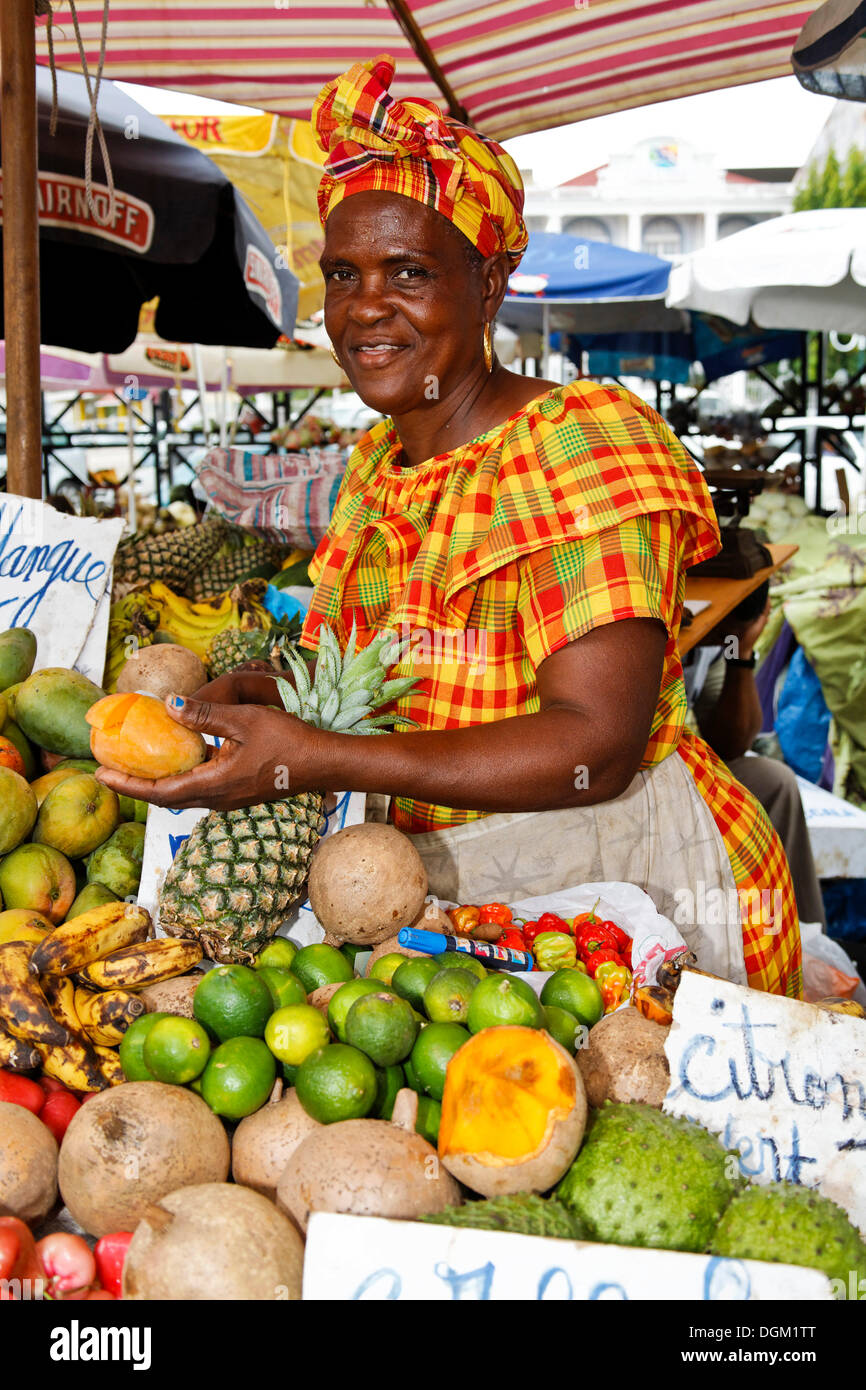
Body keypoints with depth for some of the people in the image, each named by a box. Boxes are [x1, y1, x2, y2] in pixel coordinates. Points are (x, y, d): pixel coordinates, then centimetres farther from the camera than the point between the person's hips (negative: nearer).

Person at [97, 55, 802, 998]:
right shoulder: (376, 462, 9)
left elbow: (597, 748, -25)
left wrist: (307, 760, -29)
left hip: (639, 897, -6)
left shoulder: (579, 446, -16)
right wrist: (254, 696, -4)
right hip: (454, 898, 7)